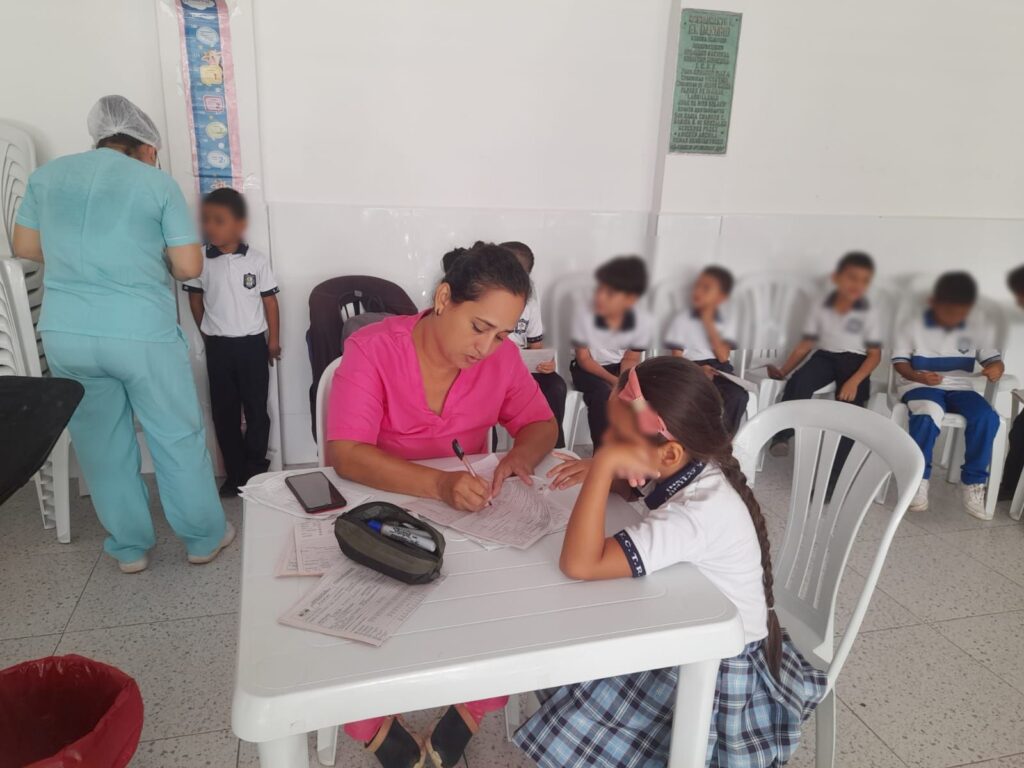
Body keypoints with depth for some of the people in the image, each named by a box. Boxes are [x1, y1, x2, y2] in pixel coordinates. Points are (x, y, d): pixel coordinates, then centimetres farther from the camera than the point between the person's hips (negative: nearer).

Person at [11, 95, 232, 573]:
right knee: (178, 437, 11)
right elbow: (189, 267, -4)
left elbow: (25, 248, 17)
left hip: (65, 334, 4)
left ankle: (129, 547, 28)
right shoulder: (158, 184, 0)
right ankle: (204, 538, 24)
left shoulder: (47, 174, 11)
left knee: (101, 443, 16)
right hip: (143, 333, -3)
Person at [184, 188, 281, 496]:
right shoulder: (201, 261, -1)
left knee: (256, 410, 4)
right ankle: (235, 474, 16)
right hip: (218, 347, 2)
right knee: (224, 412, 6)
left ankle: (254, 472, 16)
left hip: (252, 344, -1)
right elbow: (195, 299, 10)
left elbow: (270, 301, 0)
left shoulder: (257, 261, -4)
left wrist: (274, 339, 0)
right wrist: (208, 333, 13)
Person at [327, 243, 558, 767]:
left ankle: (472, 710, 4)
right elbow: (345, 454, -27)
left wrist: (519, 456, -22)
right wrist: (437, 485, -41)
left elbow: (541, 424, 2)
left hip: (469, 517, 3)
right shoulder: (371, 349, -19)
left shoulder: (501, 355, -7)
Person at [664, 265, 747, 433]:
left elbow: (723, 356, -4)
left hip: (720, 371, 2)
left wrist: (708, 322, -7)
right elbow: (677, 358, 0)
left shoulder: (726, 321, 9)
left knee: (739, 395, -28)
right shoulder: (681, 320, 3)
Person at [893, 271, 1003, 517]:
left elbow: (994, 359, 4)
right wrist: (918, 376, -25)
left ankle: (973, 482, -11)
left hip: (958, 387, 4)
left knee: (987, 417, -25)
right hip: (919, 385, -3)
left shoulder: (978, 328, 3)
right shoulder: (912, 327, -6)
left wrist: (996, 369, -21)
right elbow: (900, 362, -4)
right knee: (928, 415, -37)